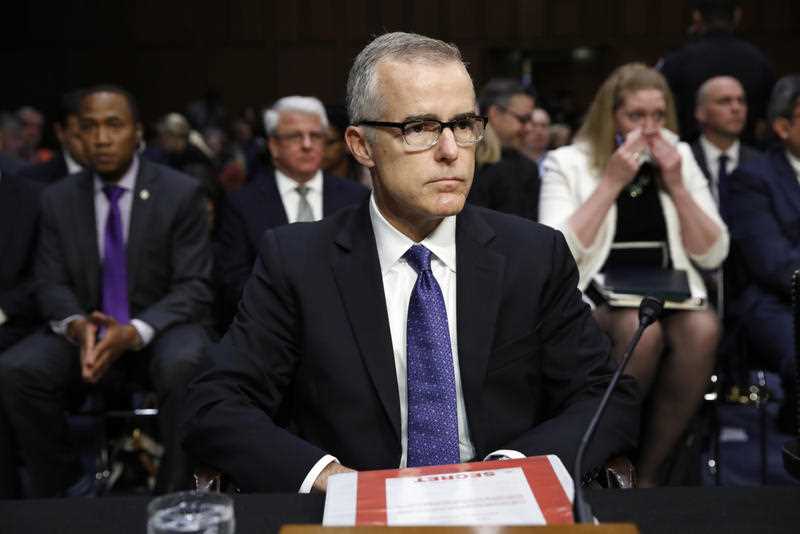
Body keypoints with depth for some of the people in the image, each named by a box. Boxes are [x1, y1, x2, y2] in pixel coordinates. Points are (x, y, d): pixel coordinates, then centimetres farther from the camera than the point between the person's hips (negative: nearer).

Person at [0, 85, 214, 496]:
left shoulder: (181, 193, -4)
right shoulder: (58, 199, 6)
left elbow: (194, 287, -9)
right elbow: (50, 284, 4)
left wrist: (135, 332, -25)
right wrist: (77, 325, -20)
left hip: (161, 328, -3)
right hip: (86, 330, 3)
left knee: (183, 367, -36)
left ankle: (174, 494, -17)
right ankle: (68, 486, -3)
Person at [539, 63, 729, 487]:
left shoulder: (680, 161, 14)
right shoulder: (568, 163, 4)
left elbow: (712, 255, 9)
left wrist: (675, 185, -2)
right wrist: (612, 182, -10)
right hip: (593, 303, -3)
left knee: (702, 328, -31)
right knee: (641, 327, -36)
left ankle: (650, 469, -14)